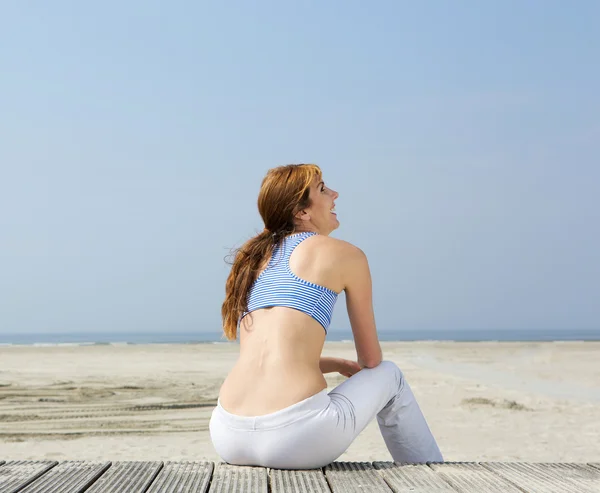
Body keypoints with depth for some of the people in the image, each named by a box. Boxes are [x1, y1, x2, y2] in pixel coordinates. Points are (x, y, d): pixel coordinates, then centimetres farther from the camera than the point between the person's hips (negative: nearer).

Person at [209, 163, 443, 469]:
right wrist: (355, 371, 37)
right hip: (296, 437, -6)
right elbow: (371, 360, 13)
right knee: (389, 376, 23)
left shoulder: (252, 260, 20)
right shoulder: (345, 255, 4)